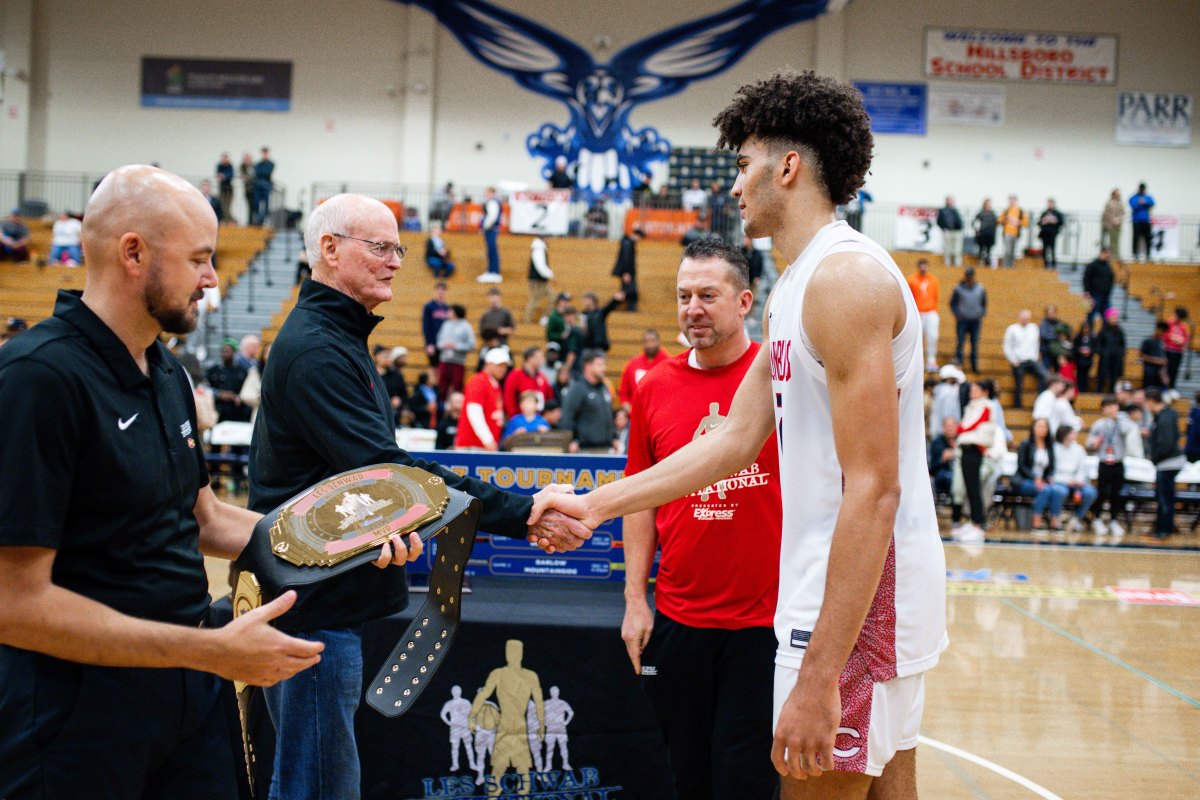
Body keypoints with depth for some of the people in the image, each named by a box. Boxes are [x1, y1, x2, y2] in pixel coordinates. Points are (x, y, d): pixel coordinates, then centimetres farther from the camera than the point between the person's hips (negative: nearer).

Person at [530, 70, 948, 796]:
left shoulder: (846, 276, -17)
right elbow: (737, 439, 18)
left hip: (858, 599, -10)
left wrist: (819, 675, -25)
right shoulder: (796, 289, 16)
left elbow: (872, 491, -23)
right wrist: (596, 505, 15)